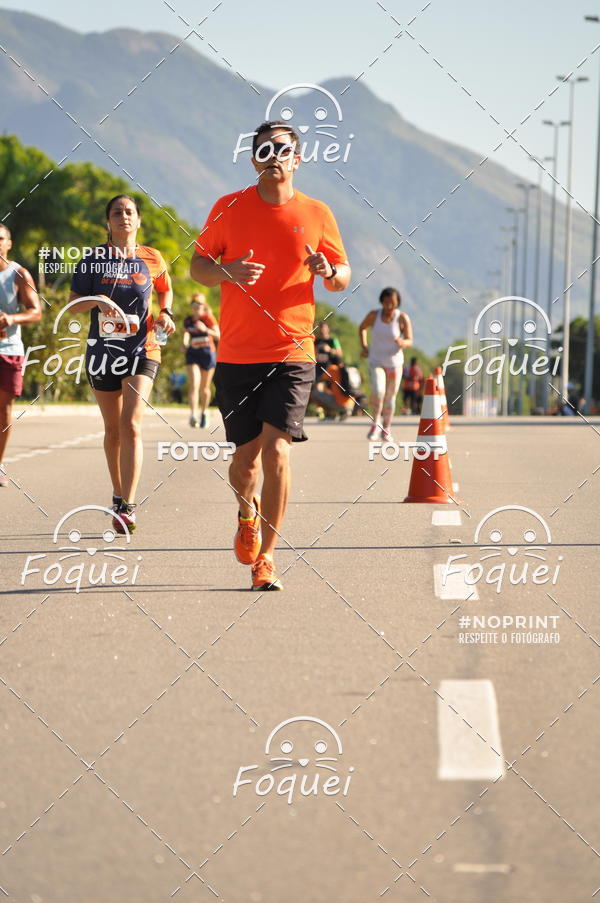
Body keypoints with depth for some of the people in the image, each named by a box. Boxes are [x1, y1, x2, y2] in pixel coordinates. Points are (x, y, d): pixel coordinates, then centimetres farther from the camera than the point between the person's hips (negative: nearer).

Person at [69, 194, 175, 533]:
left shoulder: (152, 259, 3)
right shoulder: (94, 258, 1)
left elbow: (166, 289, 23)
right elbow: (73, 304, 0)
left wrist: (165, 312, 3)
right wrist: (98, 300, -19)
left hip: (142, 349, -2)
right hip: (103, 350, 2)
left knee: (131, 426, -16)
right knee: (113, 429, 11)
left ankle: (127, 507, -20)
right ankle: (119, 495, 29)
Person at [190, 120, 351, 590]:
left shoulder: (316, 214, 5)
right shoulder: (229, 208, 5)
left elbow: (343, 277, 12)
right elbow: (198, 265, 9)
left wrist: (328, 271, -12)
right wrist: (227, 272, -13)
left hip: (291, 354, -1)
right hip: (236, 354, 1)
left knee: (276, 450, -15)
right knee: (245, 457, 3)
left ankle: (266, 557, -6)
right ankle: (248, 511, 39)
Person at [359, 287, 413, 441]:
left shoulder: (402, 318, -10)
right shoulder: (374, 315, -6)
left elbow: (410, 340, -9)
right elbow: (362, 328, 14)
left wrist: (402, 342, -32)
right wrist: (364, 346, 1)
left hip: (395, 362, 0)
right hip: (376, 361, 0)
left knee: (390, 397, 6)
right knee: (378, 391, -21)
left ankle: (386, 429, 24)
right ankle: (375, 424, -1)